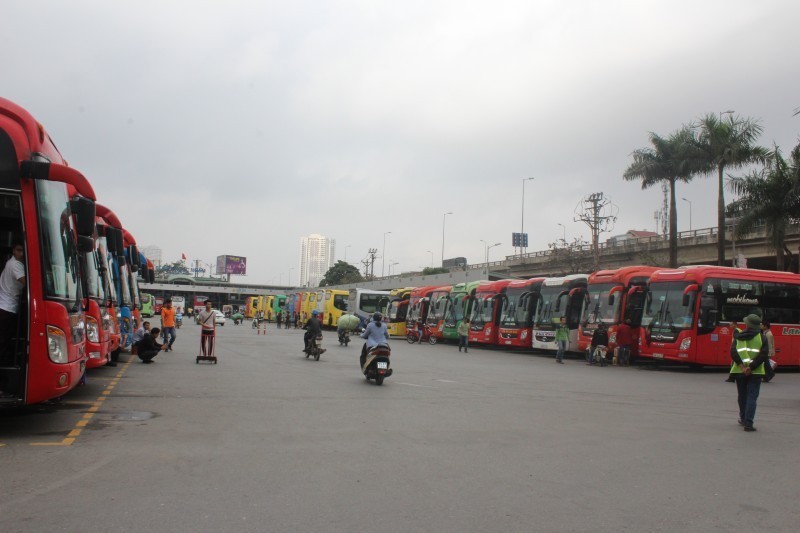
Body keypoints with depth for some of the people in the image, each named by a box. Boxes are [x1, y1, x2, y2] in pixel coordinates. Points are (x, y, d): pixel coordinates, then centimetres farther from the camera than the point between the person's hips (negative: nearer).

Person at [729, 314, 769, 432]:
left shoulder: (738, 337, 5)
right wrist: (751, 367, -13)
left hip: (739, 371, 2)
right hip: (755, 372, -2)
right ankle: (748, 423, -10)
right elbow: (764, 355, -11)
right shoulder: (762, 337, 0)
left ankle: (743, 419, 30)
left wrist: (742, 366, -14)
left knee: (742, 396, 17)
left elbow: (733, 352, -8)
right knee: (752, 397, -2)